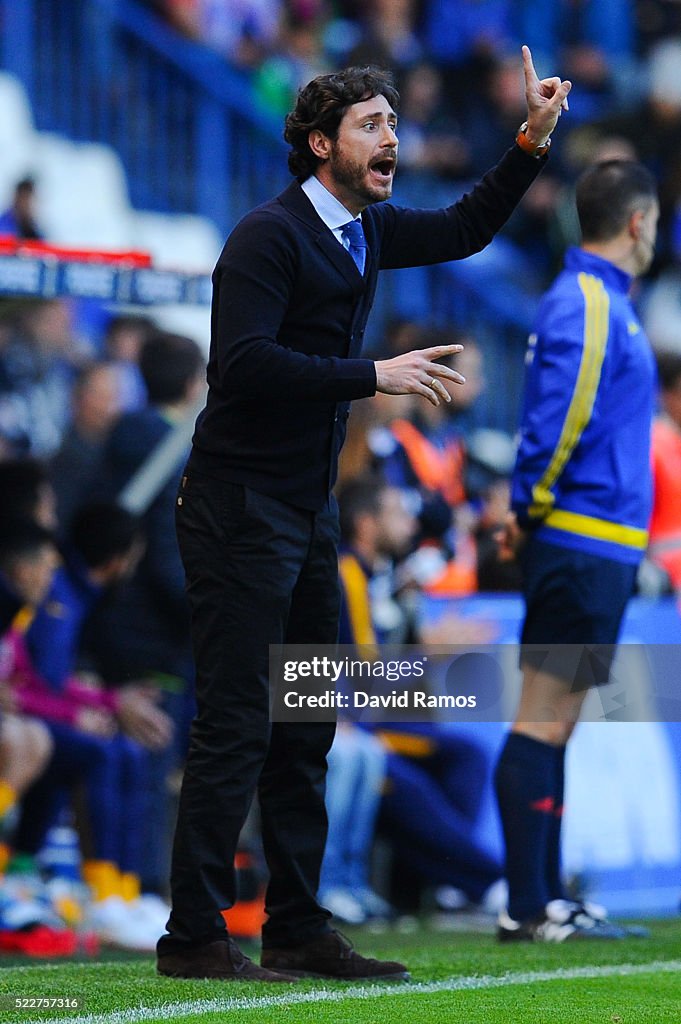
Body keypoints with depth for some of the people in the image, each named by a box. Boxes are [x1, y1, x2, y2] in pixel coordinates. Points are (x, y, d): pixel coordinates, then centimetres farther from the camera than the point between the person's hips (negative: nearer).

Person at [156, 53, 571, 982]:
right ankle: (194, 937, -7)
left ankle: (298, 930, 15)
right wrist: (374, 376, -22)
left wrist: (534, 141, 14)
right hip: (240, 511, -9)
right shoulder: (270, 236, -14)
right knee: (235, 728, -10)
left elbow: (464, 230, 27)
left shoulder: (365, 231, 12)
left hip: (308, 515, 9)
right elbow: (243, 364, -25)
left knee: (306, 730, 10)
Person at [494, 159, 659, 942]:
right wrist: (530, 514, -13)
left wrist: (529, 513, 14)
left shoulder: (600, 301, 18)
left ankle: (544, 900, 16)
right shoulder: (587, 304, -13)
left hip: (590, 548, 10)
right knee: (543, 721, -8)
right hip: (583, 545, -10)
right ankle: (527, 908, -8)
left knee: (553, 723, 11)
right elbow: (560, 416, -21)